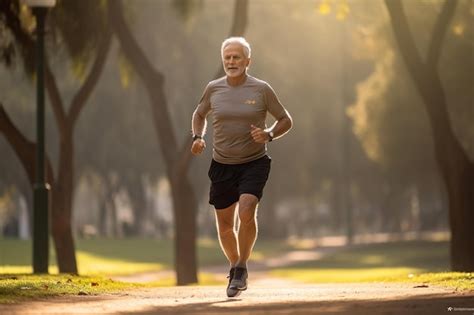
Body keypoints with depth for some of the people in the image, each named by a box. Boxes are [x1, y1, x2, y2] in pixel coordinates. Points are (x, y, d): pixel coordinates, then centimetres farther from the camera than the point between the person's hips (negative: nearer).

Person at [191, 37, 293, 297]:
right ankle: (235, 268, 31)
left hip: (254, 163, -3)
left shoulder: (261, 89, -6)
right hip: (222, 164, 3)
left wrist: (269, 135, -16)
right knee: (224, 224, 7)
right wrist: (198, 137, 0)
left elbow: (285, 120, 3)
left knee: (246, 212, -24)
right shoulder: (213, 89, 0)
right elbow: (199, 114, 19)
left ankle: (241, 268, -7)